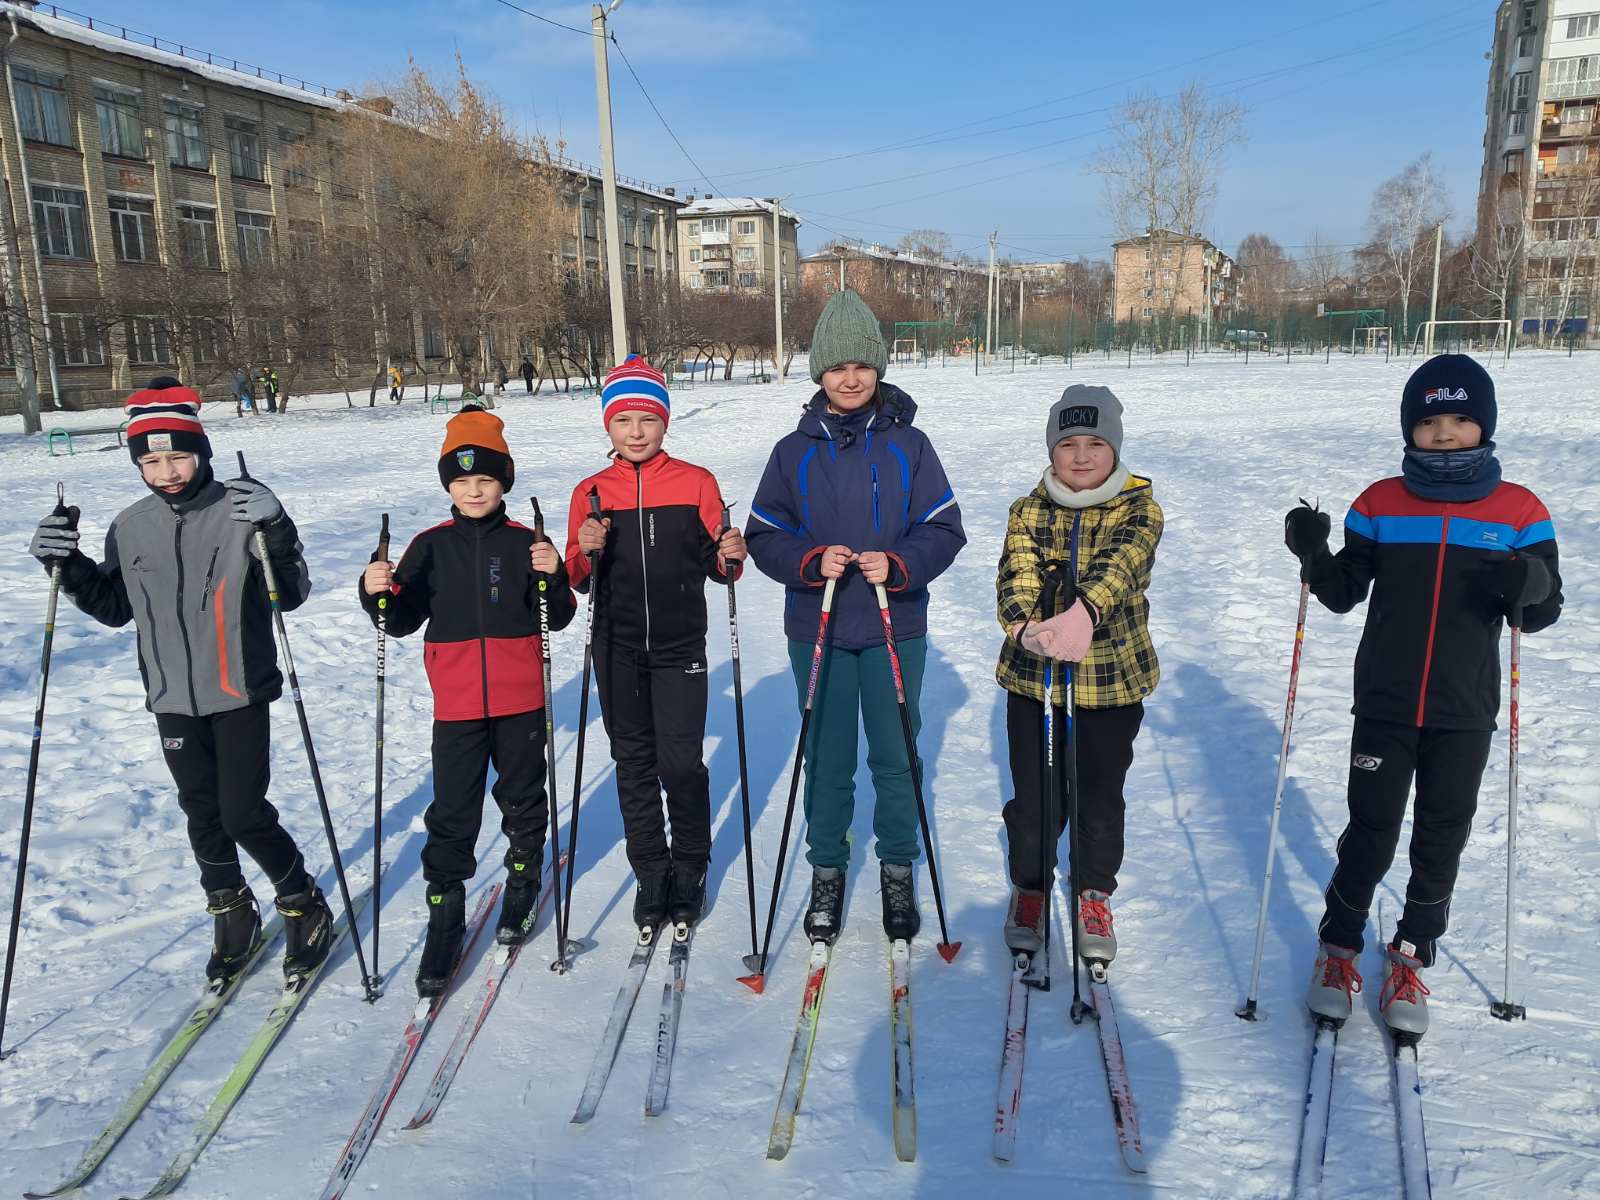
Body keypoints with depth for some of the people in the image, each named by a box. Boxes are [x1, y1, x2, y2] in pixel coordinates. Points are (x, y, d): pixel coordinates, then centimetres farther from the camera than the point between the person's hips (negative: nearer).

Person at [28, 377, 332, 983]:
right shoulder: (131, 527, 2)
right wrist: (69, 566, -2)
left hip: (239, 694, -5)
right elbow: (114, 608, 13)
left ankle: (305, 906, 18)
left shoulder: (240, 512, -12)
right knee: (202, 815, 14)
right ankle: (232, 915, 34)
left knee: (244, 815, -4)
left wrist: (277, 531, -29)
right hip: (173, 700, 5)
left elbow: (291, 595, -14)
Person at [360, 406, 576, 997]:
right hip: (457, 704, 0)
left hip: (520, 700, 0)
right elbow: (404, 621, 3)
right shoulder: (430, 546, 2)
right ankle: (444, 919, 16)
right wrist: (378, 593, -16)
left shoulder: (525, 543, -1)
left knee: (523, 799, 16)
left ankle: (522, 884, 38)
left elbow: (556, 617, -2)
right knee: (452, 814, 4)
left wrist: (552, 577, -21)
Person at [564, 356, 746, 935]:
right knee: (633, 762, 10)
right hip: (617, 650, 2)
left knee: (681, 763, -1)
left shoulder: (696, 482, -2)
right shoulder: (591, 493, 3)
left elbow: (715, 564, 2)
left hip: (679, 648, -2)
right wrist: (586, 551, -17)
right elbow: (578, 578, 4)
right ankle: (650, 870, 26)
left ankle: (690, 869, 21)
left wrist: (730, 557, -20)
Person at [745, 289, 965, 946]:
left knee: (895, 757, 8)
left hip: (895, 628, 0)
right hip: (816, 630, 1)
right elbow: (764, 538, 2)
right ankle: (827, 872, 28)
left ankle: (898, 871, 29)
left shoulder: (908, 444, -1)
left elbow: (944, 530, -1)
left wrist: (898, 565, -19)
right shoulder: (794, 450, 1)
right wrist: (811, 562, -16)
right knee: (827, 760, 9)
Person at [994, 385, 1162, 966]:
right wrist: (1023, 627, -39)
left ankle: (1095, 895, 36)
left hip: (1114, 679, -1)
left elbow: (1118, 565, -27)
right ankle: (1029, 887, 35)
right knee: (1035, 799, 8)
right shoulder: (1029, 511, 1)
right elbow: (1014, 577, -16)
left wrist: (1083, 613, -48)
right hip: (1033, 678, 1)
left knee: (1101, 798, 11)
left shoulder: (1139, 508, -6)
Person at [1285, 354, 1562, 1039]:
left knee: (1442, 840, 11)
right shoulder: (1381, 503, -1)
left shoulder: (1520, 512, -2)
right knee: (1371, 834, 4)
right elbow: (1344, 595, 2)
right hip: (1384, 705, -1)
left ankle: (1411, 961, 29)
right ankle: (1338, 949, 24)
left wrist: (1530, 587, -22)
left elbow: (1542, 615, 1)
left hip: (1465, 712, 1)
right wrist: (1315, 555, -17)